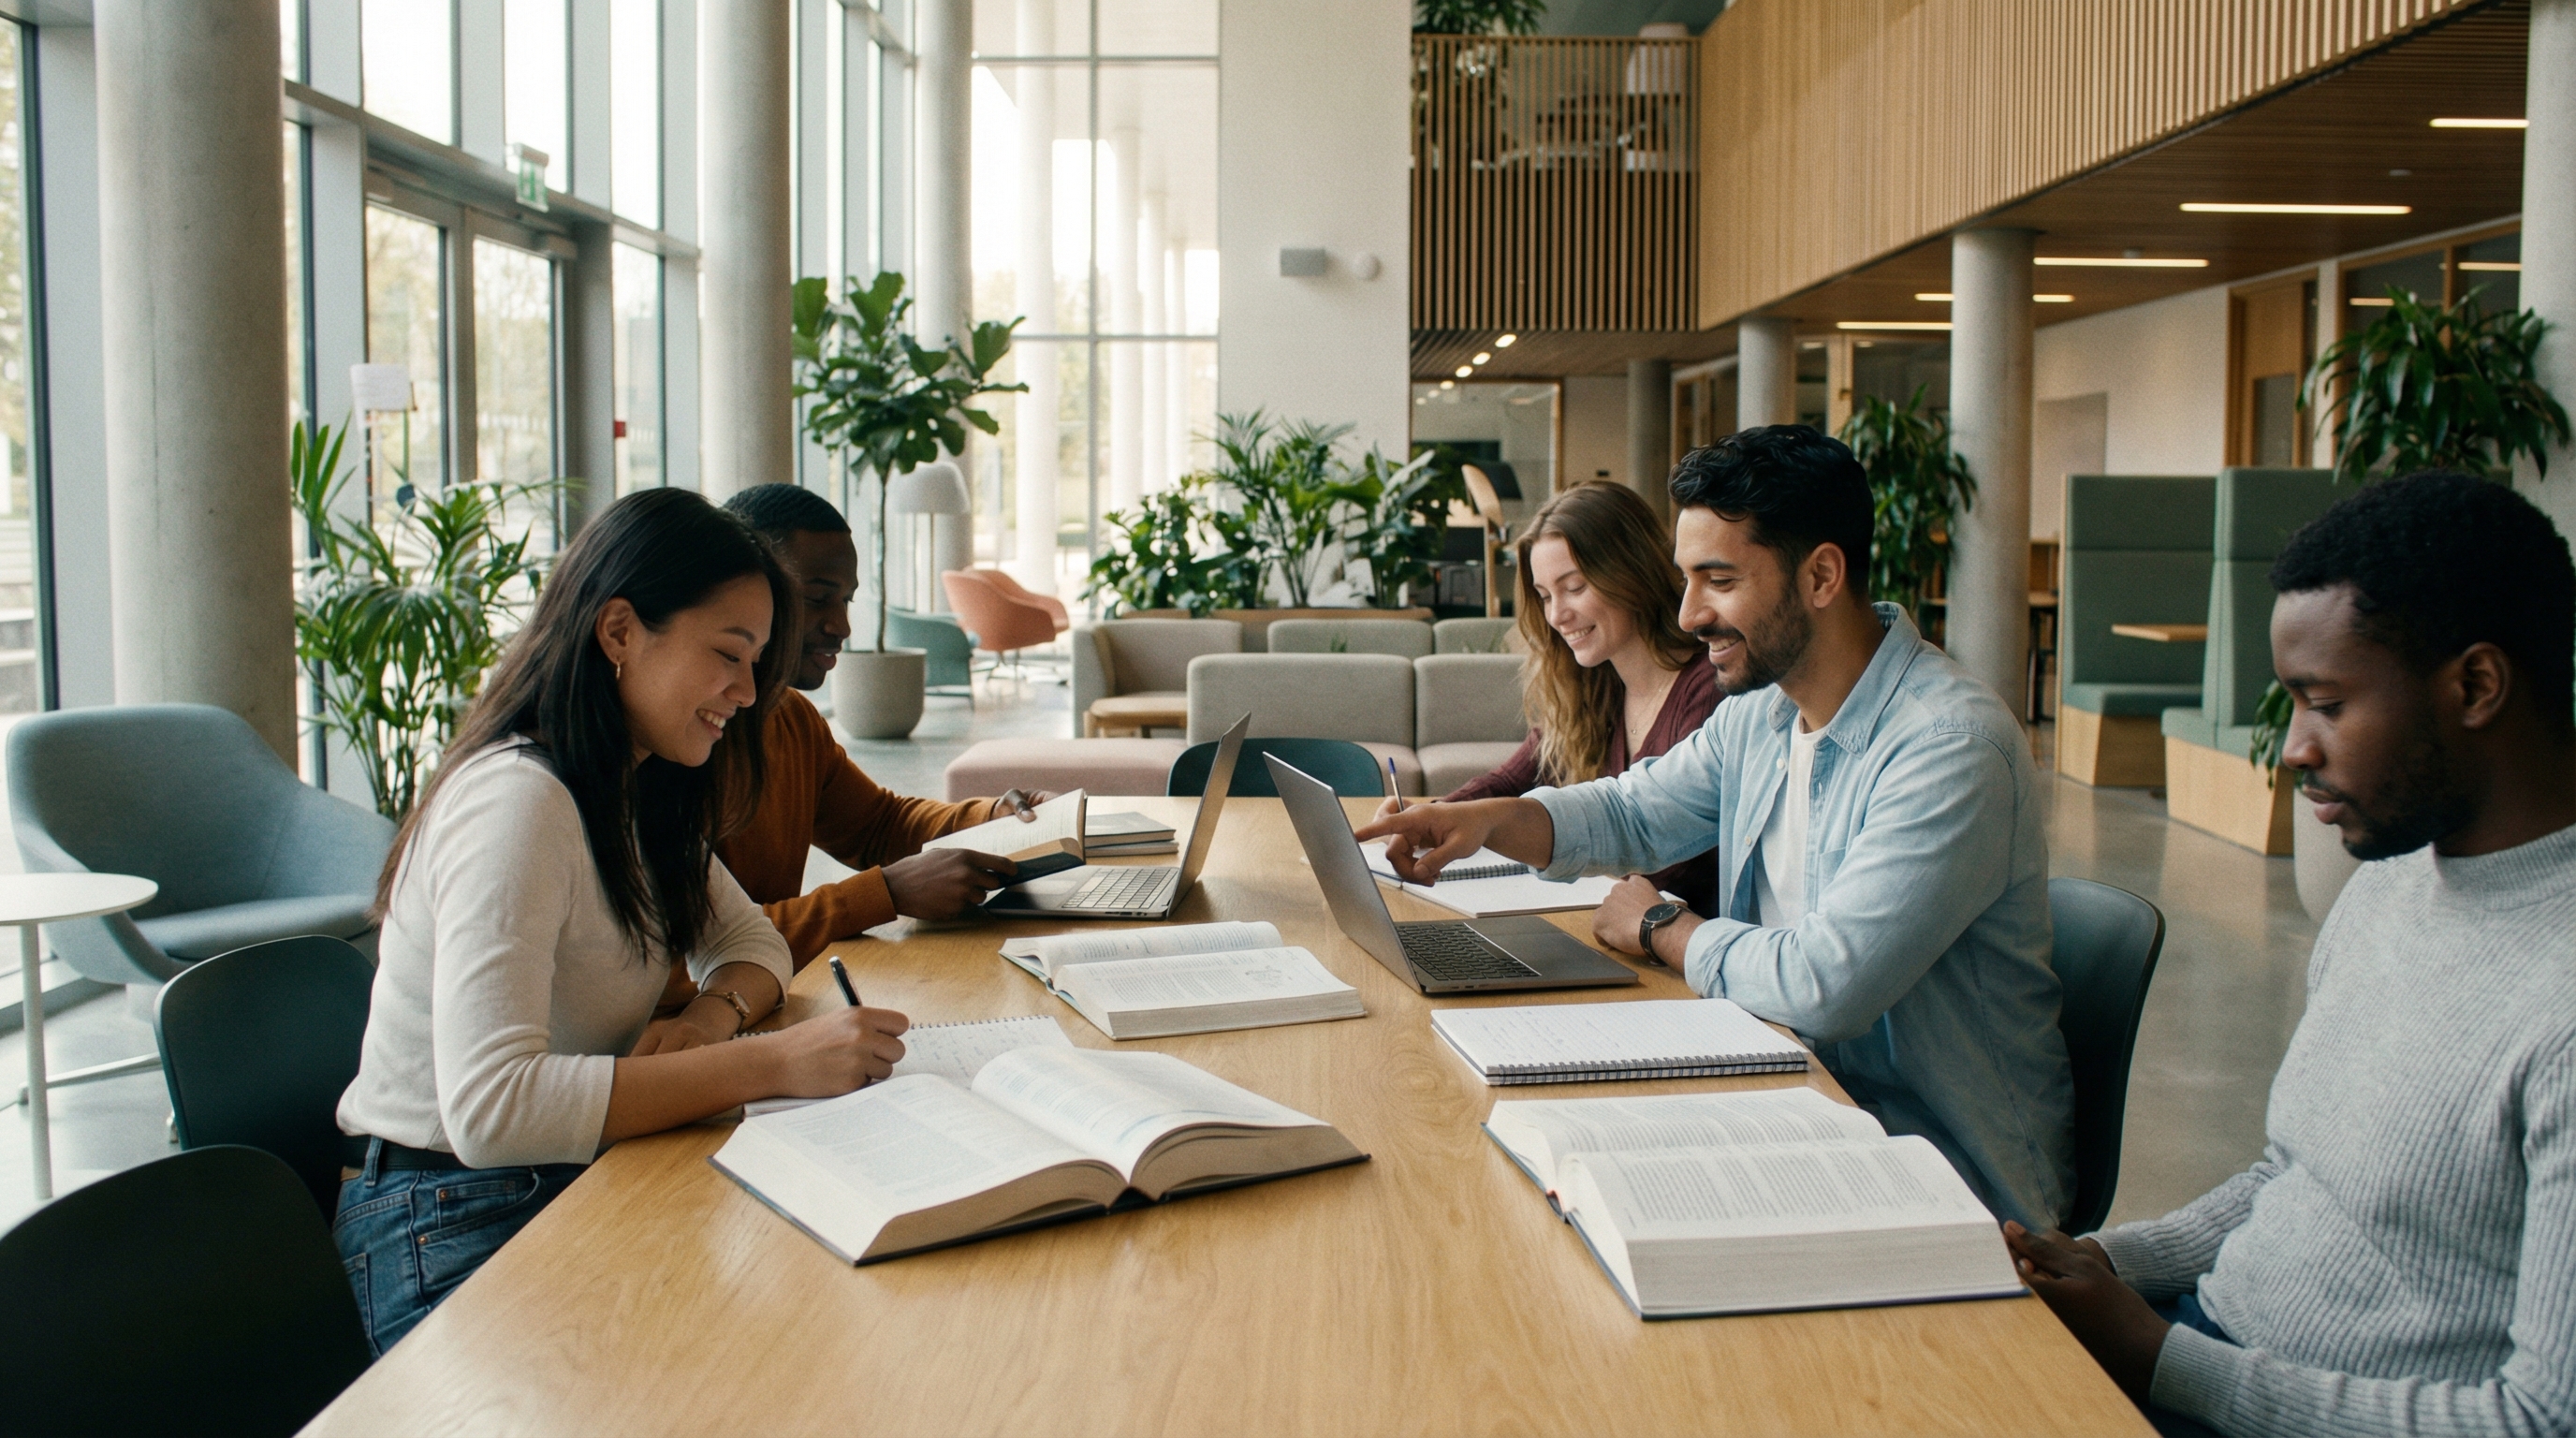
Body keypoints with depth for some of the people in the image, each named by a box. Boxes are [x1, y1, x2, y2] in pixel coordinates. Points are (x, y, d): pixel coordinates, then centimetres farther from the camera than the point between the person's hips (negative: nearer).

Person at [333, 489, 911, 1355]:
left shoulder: (639, 795, 9)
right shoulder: (516, 800, -21)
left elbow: (748, 940, 18)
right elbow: (490, 1107, -31)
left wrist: (715, 1015, -7)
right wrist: (770, 1063, -31)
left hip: (575, 1187, 8)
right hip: (448, 1231, -8)